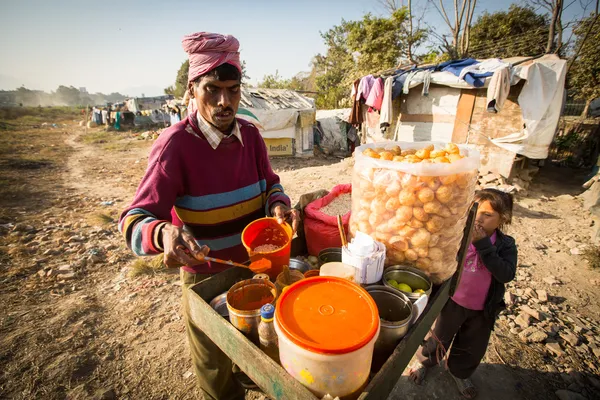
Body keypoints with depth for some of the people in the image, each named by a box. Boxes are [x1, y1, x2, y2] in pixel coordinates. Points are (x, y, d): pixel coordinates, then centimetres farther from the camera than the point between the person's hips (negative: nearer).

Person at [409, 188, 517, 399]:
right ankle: (424, 361, 50)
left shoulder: (506, 245, -10)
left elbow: (506, 275, -26)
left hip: (482, 310, 2)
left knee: (473, 348, 25)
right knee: (440, 338, 20)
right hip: (453, 302, -2)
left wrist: (483, 244, -31)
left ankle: (458, 371, 55)